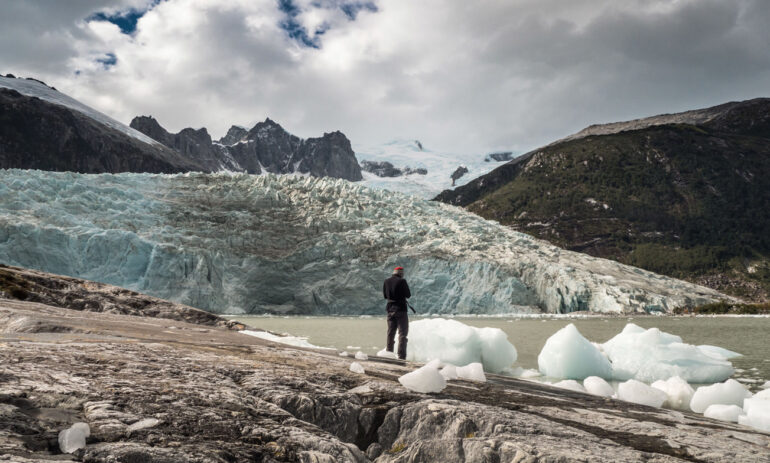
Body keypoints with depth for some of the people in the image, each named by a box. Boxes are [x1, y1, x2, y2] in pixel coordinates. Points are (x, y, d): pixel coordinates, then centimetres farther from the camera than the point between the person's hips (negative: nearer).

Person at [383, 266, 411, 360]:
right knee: (402, 333, -1)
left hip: (390, 309, 5)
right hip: (401, 309, -5)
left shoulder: (386, 282, 4)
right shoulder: (402, 281, -13)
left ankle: (388, 352, 20)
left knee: (390, 333, 16)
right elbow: (408, 295, -8)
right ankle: (401, 355, -6)